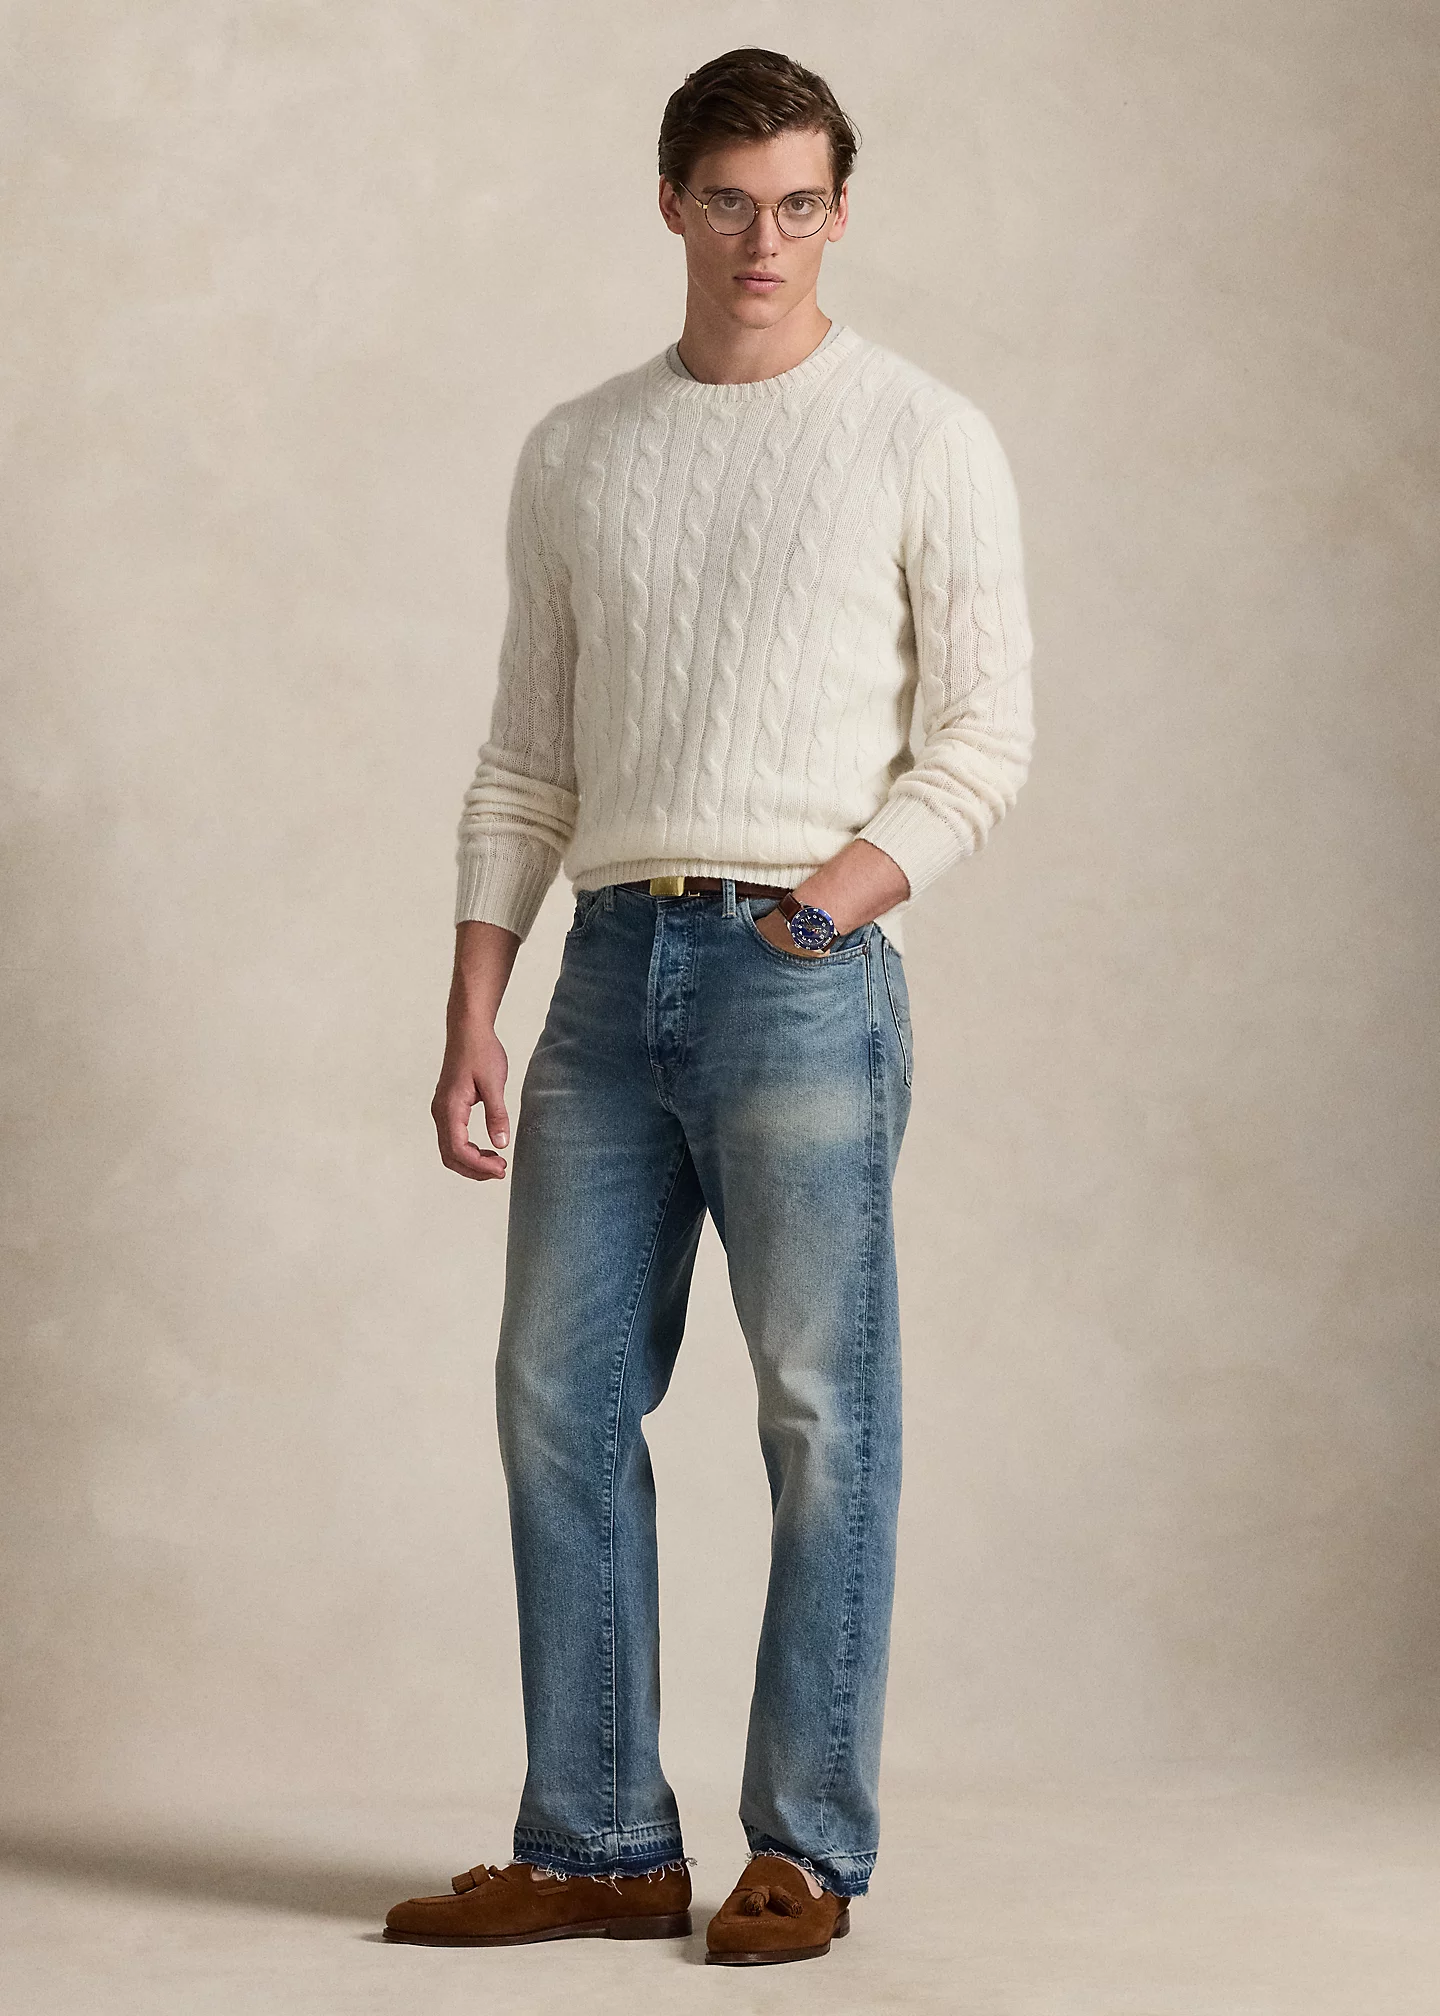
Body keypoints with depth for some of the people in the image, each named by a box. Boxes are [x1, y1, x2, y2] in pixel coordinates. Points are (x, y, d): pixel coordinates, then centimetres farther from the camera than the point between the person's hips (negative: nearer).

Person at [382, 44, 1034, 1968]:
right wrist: (472, 1014, 6)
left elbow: (983, 741, -1)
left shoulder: (923, 439, 1)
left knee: (822, 1416, -1)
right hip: (610, 966, 5)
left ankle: (807, 1850, 10)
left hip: (805, 971, -4)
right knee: (561, 1400, 4)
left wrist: (822, 909, -13)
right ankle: (597, 1847, 14)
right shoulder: (576, 453, 13)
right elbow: (526, 762, 13)